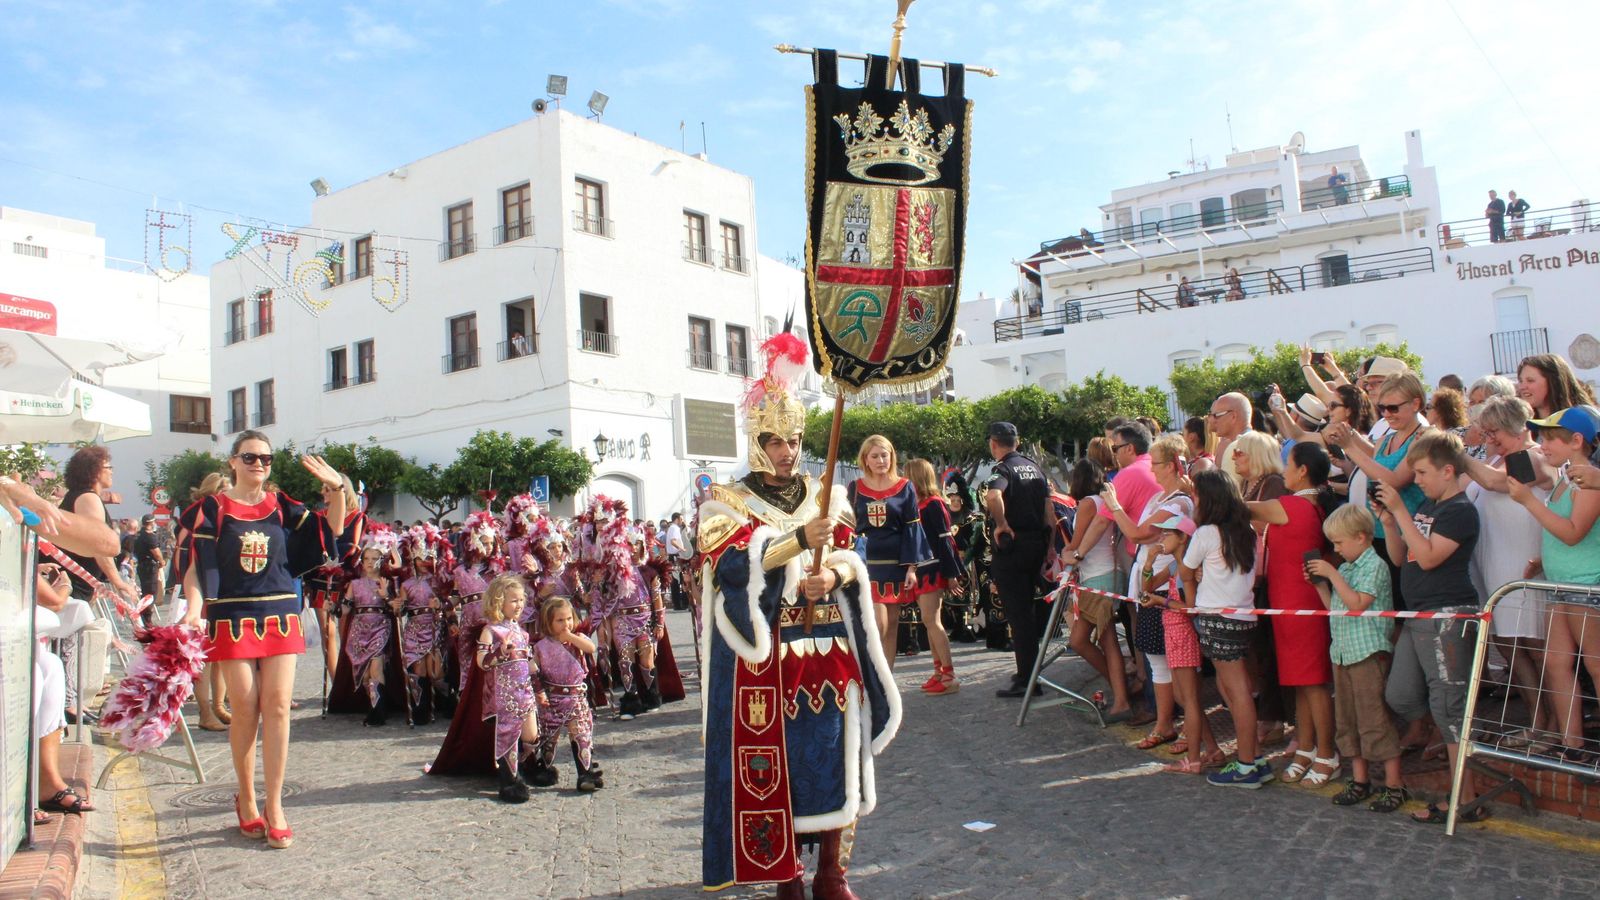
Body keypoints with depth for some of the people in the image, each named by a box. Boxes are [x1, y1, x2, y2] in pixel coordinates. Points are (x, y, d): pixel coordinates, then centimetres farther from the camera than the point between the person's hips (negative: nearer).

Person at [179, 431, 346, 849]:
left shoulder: (281, 506, 8)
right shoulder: (214, 508, 3)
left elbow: (331, 528, 3)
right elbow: (197, 566, -2)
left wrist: (336, 489, -10)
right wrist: (194, 609, -17)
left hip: (280, 616, 2)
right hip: (233, 619, -2)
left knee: (277, 706, -4)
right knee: (245, 710, 0)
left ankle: (274, 804, 2)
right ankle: (246, 800, 18)